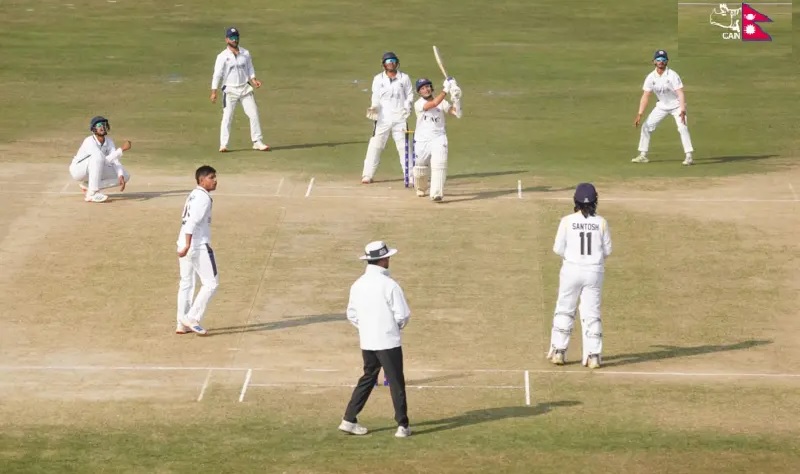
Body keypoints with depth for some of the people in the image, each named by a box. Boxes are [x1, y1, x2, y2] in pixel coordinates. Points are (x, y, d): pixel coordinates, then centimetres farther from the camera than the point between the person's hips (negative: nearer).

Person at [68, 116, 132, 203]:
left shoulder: (109, 141, -6)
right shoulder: (89, 141, -27)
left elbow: (115, 161, -14)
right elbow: (105, 161, -35)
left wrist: (121, 176, -31)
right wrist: (122, 149, -37)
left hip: (94, 171, 7)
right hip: (78, 170, -7)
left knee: (125, 176, -7)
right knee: (98, 155, -37)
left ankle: (87, 186, 0)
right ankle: (92, 194, -34)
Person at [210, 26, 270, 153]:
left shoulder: (245, 53, 7)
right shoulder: (222, 56, -5)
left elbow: (250, 69, 13)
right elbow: (217, 74, -7)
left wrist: (253, 80, -7)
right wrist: (214, 92, -14)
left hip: (245, 88, 3)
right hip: (230, 90, -3)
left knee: (254, 114, -1)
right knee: (227, 117, -6)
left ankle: (258, 142, 5)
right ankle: (223, 144, -2)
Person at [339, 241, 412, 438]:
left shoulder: (357, 285, 3)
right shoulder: (389, 285, -16)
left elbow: (352, 314, 10)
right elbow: (403, 315, -14)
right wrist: (398, 325, 6)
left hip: (367, 342, 6)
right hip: (388, 342, -6)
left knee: (367, 379, 18)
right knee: (396, 383, 3)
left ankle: (349, 420, 15)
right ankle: (402, 426, 6)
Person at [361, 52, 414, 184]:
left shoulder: (404, 78, 6)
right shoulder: (378, 79, 6)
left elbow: (409, 95, 7)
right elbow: (376, 96, 2)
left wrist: (407, 108, -9)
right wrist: (373, 107, -18)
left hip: (399, 117, 0)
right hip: (382, 117, 0)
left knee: (404, 147, 1)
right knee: (375, 146, -4)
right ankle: (368, 175, 0)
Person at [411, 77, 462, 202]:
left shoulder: (442, 103, 3)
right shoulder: (418, 104, -7)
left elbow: (457, 113, -7)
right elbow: (434, 103, -25)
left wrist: (456, 99, -22)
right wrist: (446, 90, -29)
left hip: (438, 139, 0)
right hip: (421, 140, 0)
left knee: (439, 164, -22)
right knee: (419, 168, 11)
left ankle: (436, 194, -26)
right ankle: (421, 189, 42)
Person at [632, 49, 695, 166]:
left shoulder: (672, 75, -22)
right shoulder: (651, 77, -10)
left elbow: (680, 93, -27)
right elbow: (645, 96, -8)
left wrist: (682, 110, -40)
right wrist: (639, 114, -15)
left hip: (676, 105, -5)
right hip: (662, 106, 5)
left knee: (682, 128, -23)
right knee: (646, 126, -1)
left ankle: (689, 156, -18)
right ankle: (643, 155, 9)